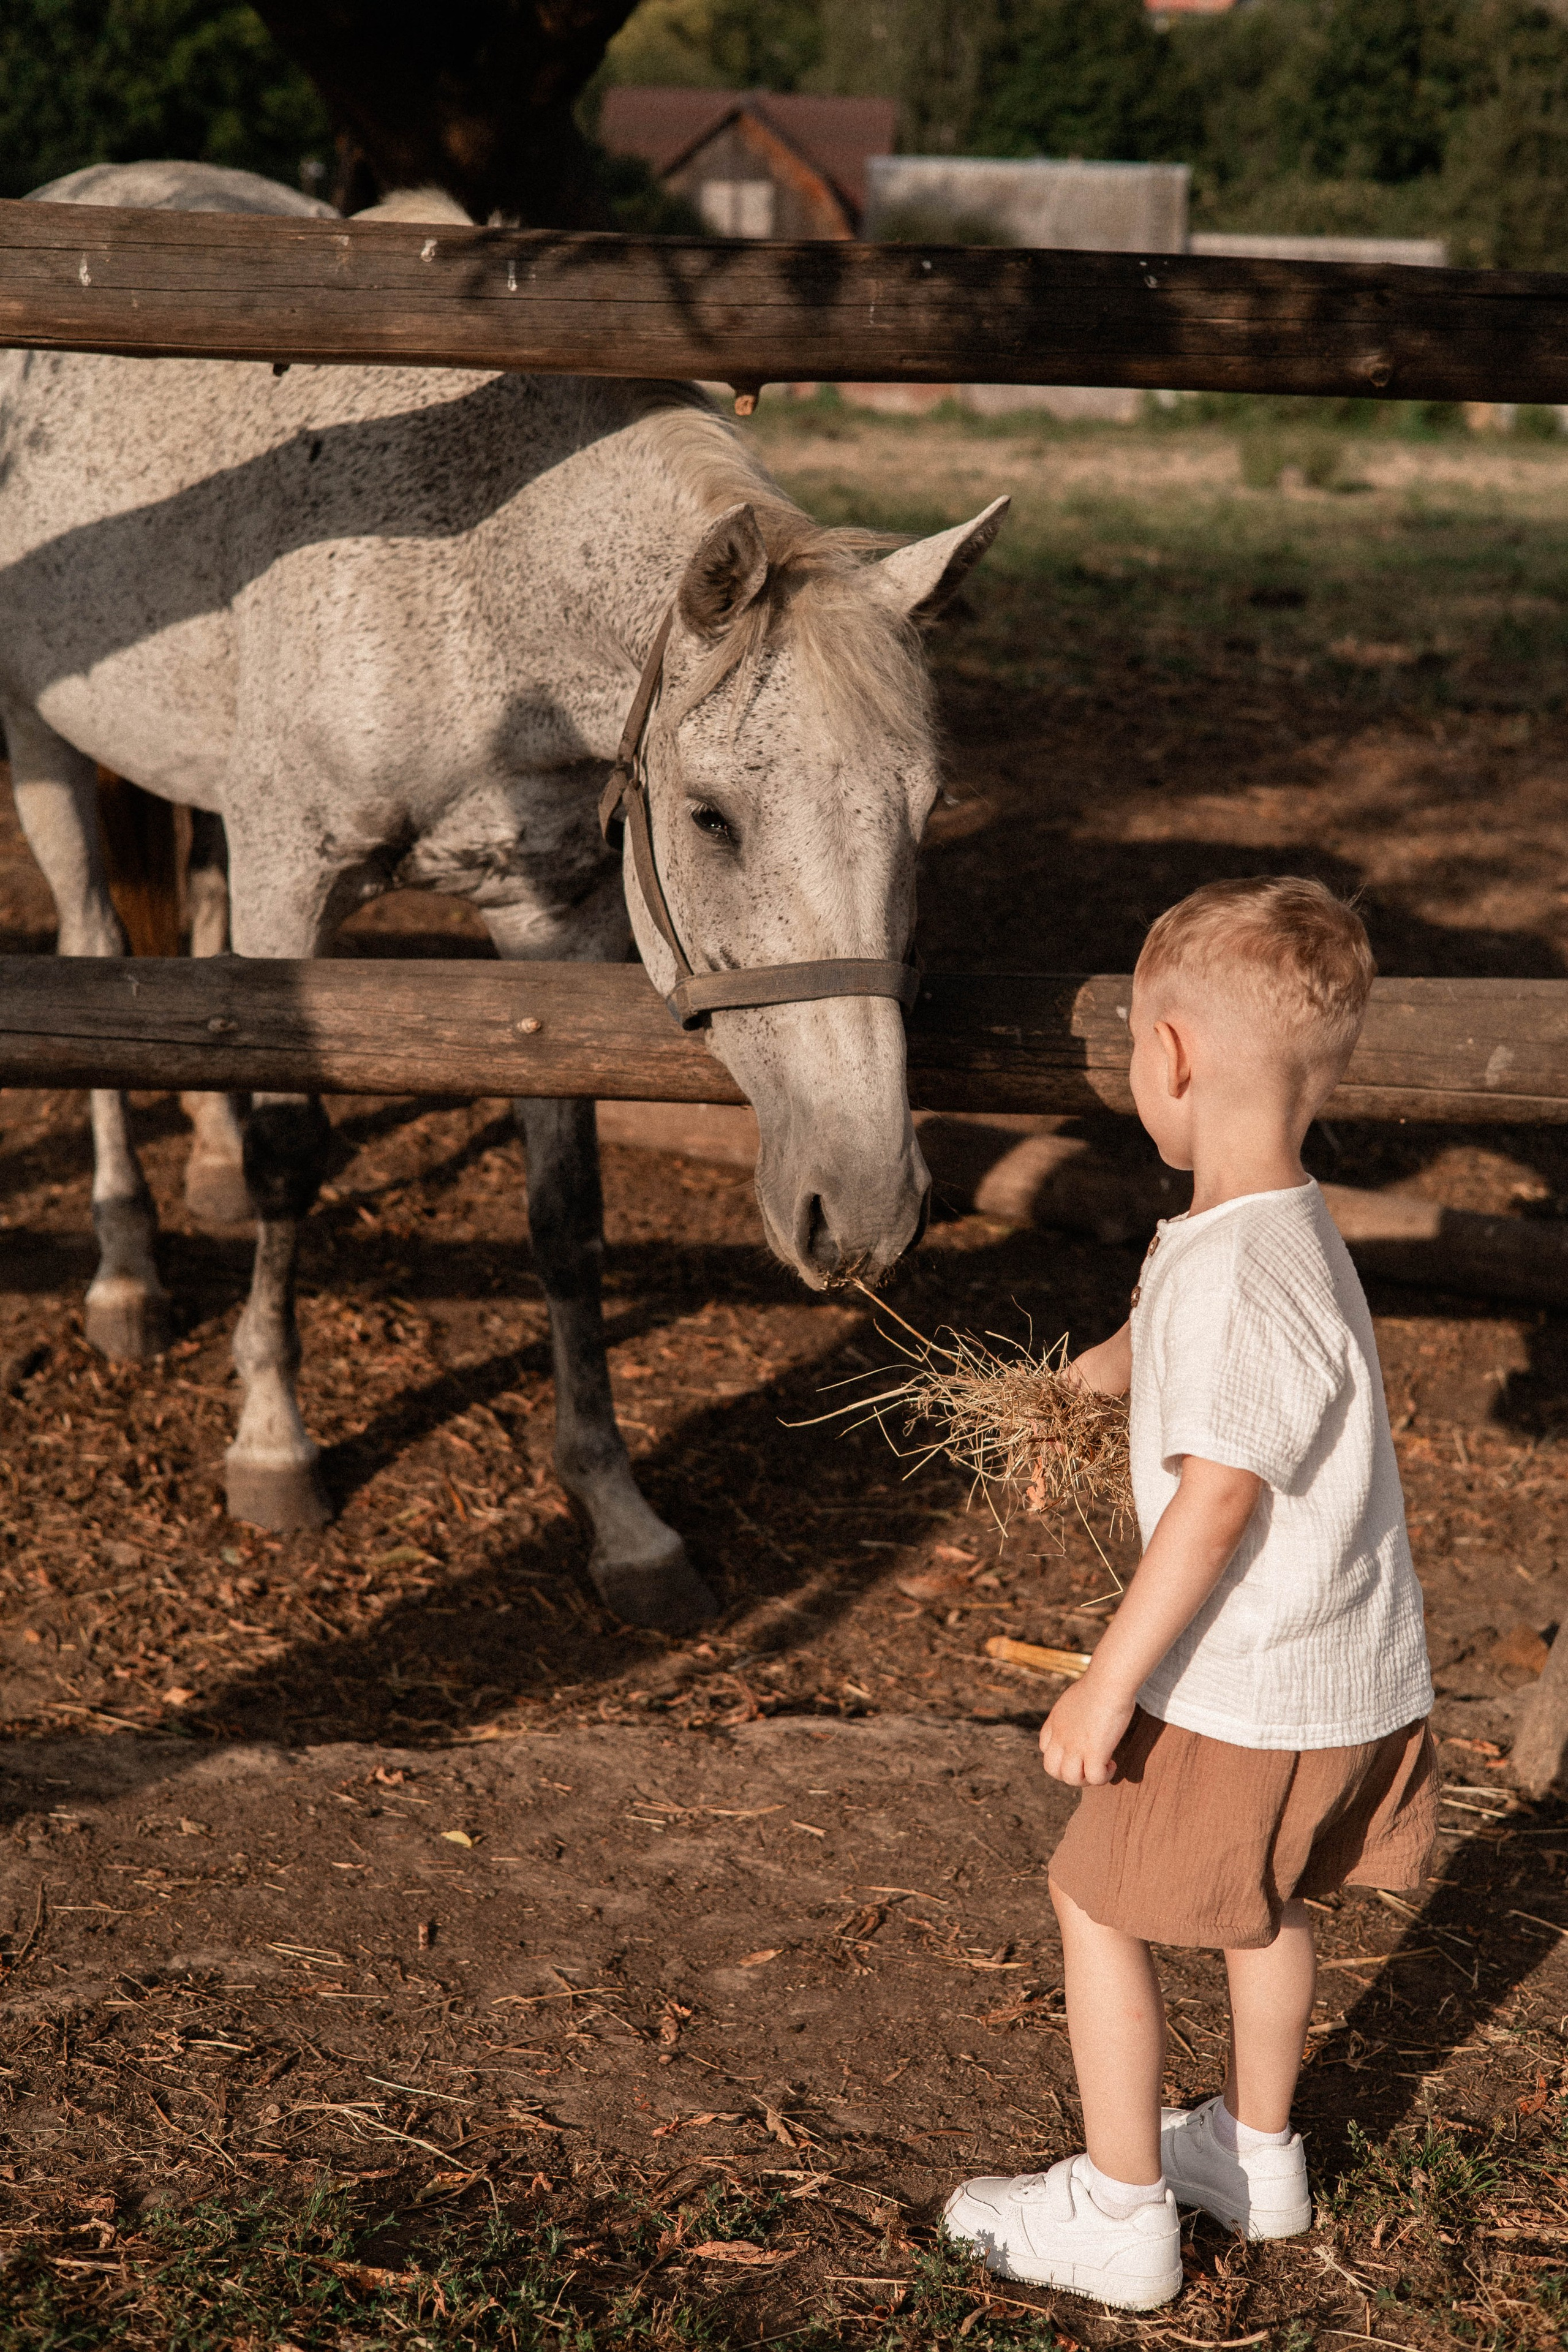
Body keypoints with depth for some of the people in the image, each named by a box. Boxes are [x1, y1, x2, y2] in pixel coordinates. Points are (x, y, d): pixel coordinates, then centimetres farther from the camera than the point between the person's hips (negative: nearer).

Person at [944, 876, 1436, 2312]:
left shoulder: (1238, 1272, -27)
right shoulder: (1291, 1232, 4)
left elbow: (1217, 1502, -29)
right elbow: (1166, 1349, 26)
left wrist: (1109, 1686, -23)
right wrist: (1074, 1381, 45)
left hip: (1247, 1691, -9)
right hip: (1361, 1671, 9)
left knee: (1099, 1907, 7)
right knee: (1271, 1901, 26)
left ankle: (1120, 2214, 18)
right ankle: (1258, 2152, 44)